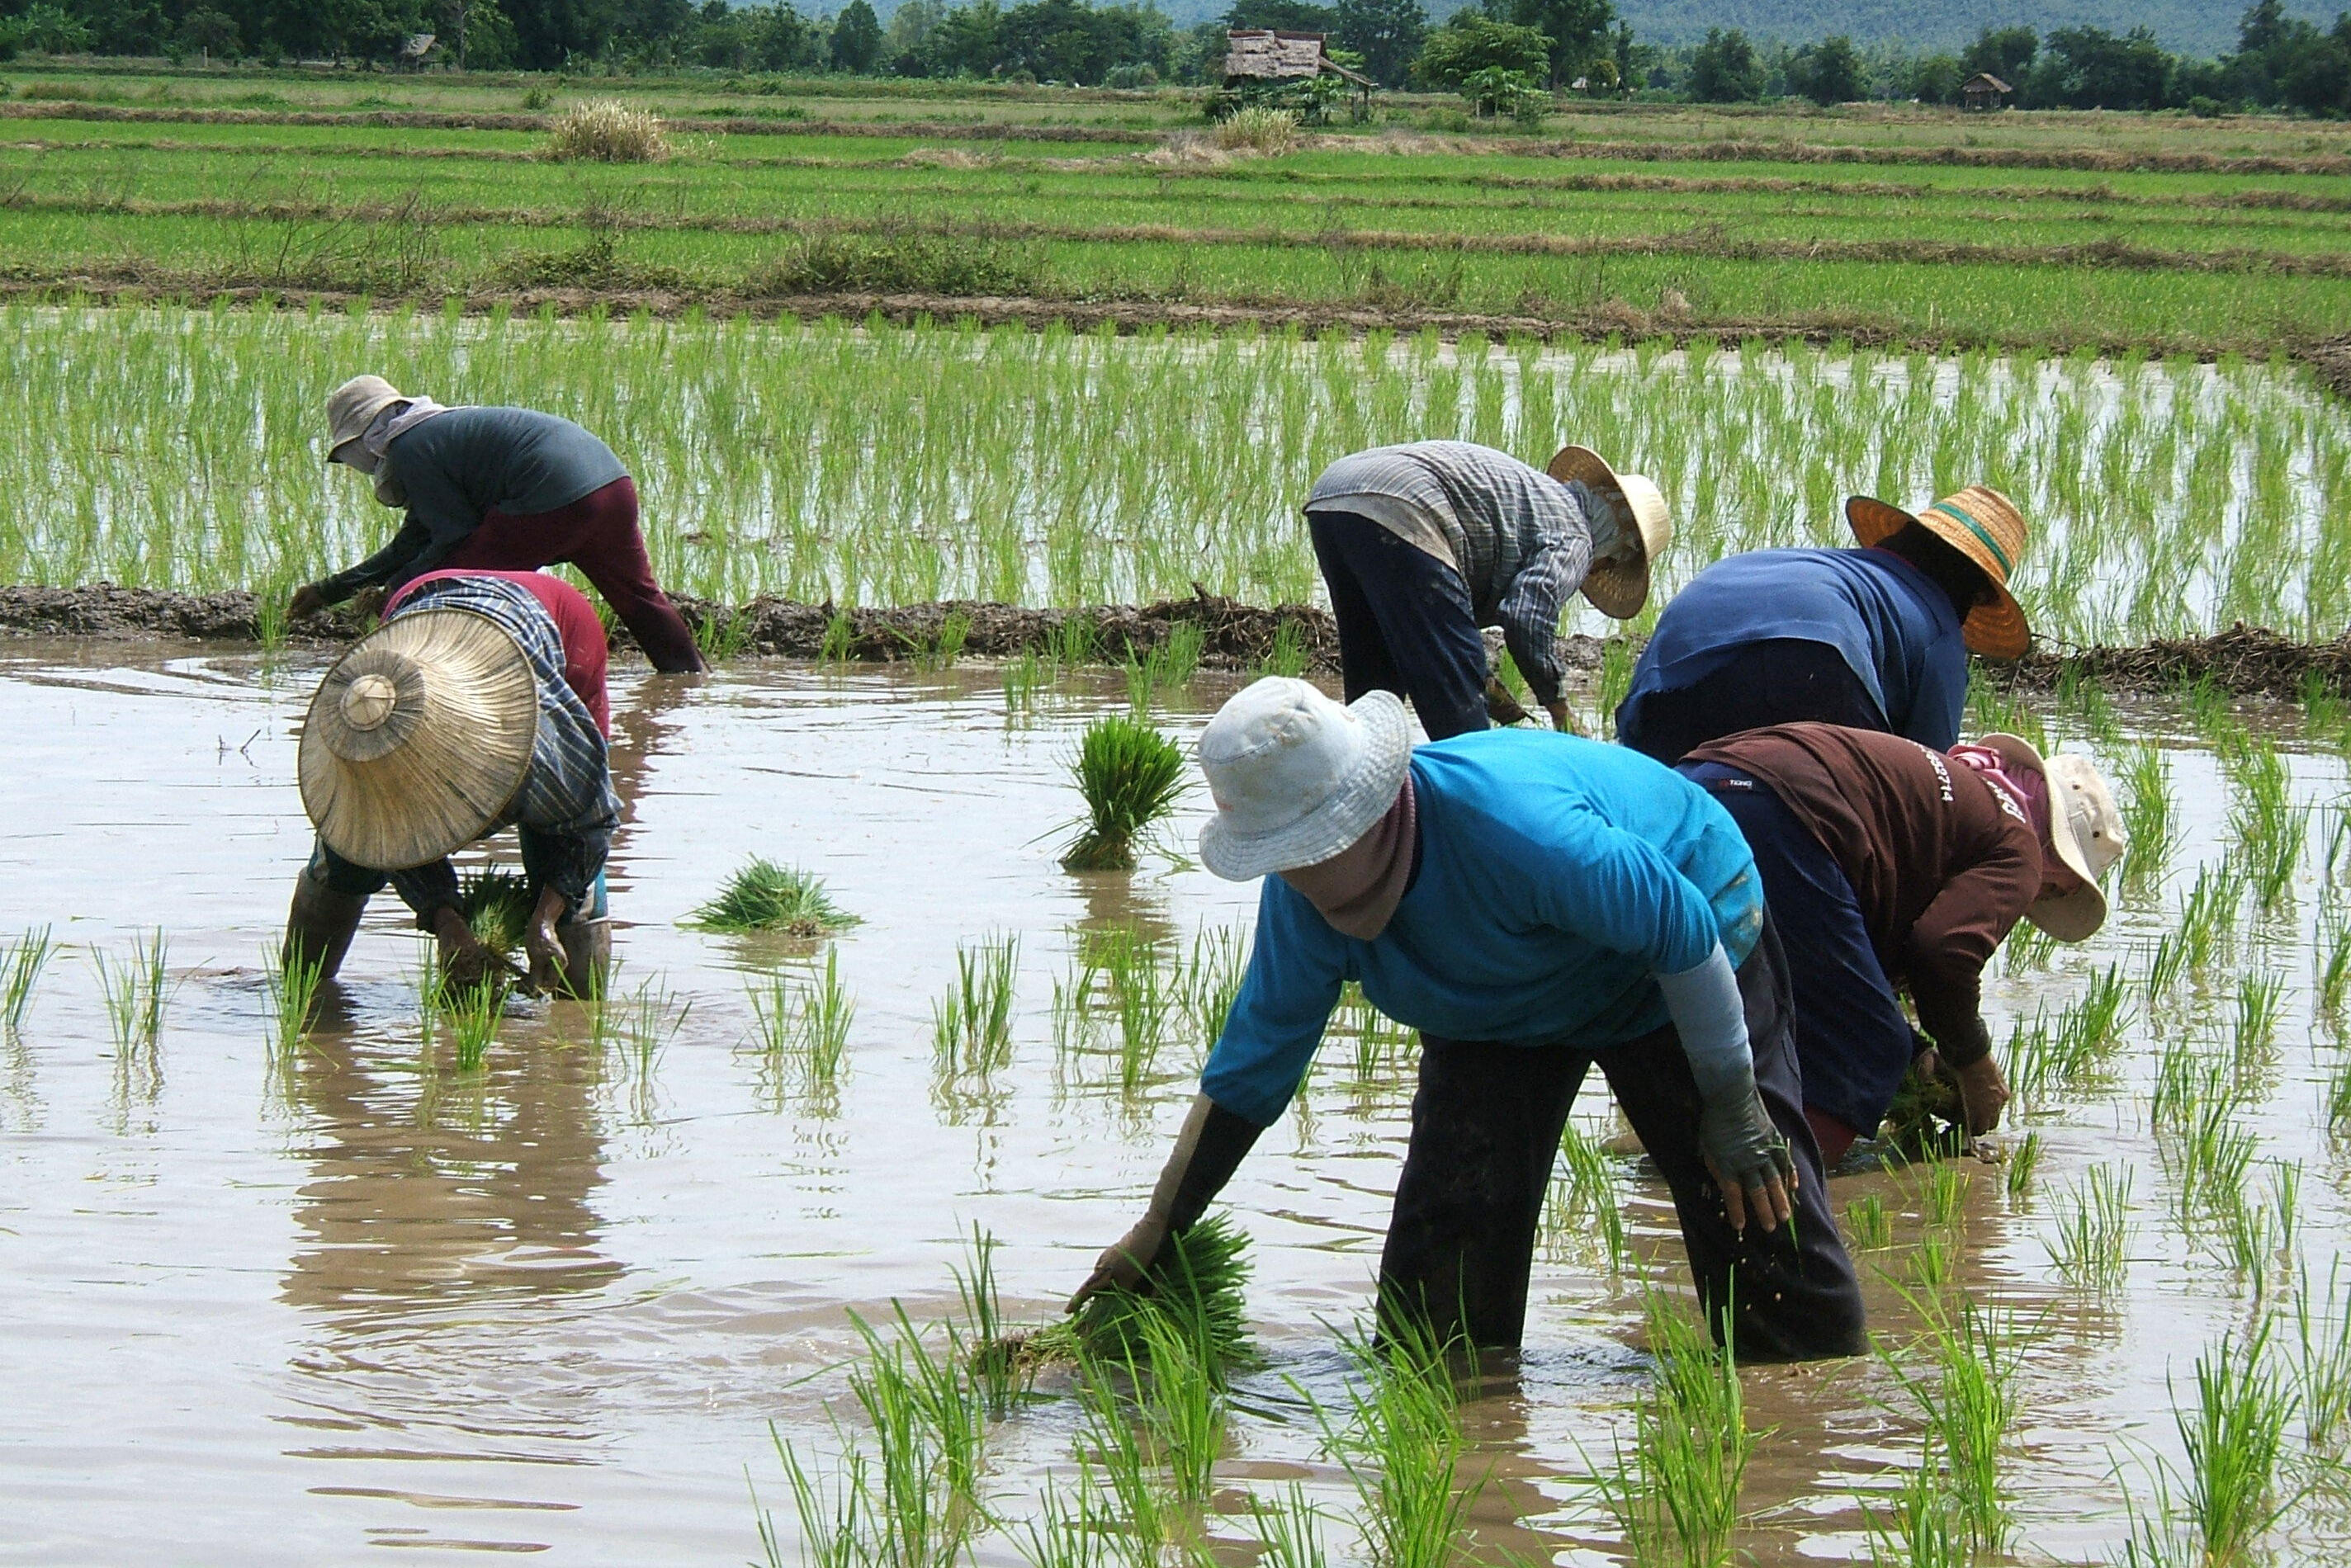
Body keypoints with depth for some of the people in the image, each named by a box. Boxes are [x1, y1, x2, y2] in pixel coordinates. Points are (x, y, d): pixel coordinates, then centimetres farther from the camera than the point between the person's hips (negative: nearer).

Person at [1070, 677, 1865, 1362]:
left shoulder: (1512, 820, -43)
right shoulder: (1300, 900, -22)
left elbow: (1681, 927, -32)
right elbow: (1248, 1071, -9)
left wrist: (1731, 1102, -24)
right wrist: (1154, 1238, -9)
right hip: (1503, 1015, 5)